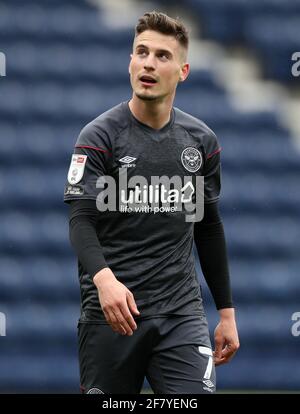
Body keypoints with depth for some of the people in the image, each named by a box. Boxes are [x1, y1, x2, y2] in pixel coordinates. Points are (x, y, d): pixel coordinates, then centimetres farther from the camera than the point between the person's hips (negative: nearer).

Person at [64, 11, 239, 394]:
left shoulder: (202, 141, 9)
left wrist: (226, 311, 17)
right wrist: (103, 278, -33)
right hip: (111, 309, -2)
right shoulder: (99, 136, -4)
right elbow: (81, 220, -14)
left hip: (181, 312, 3)